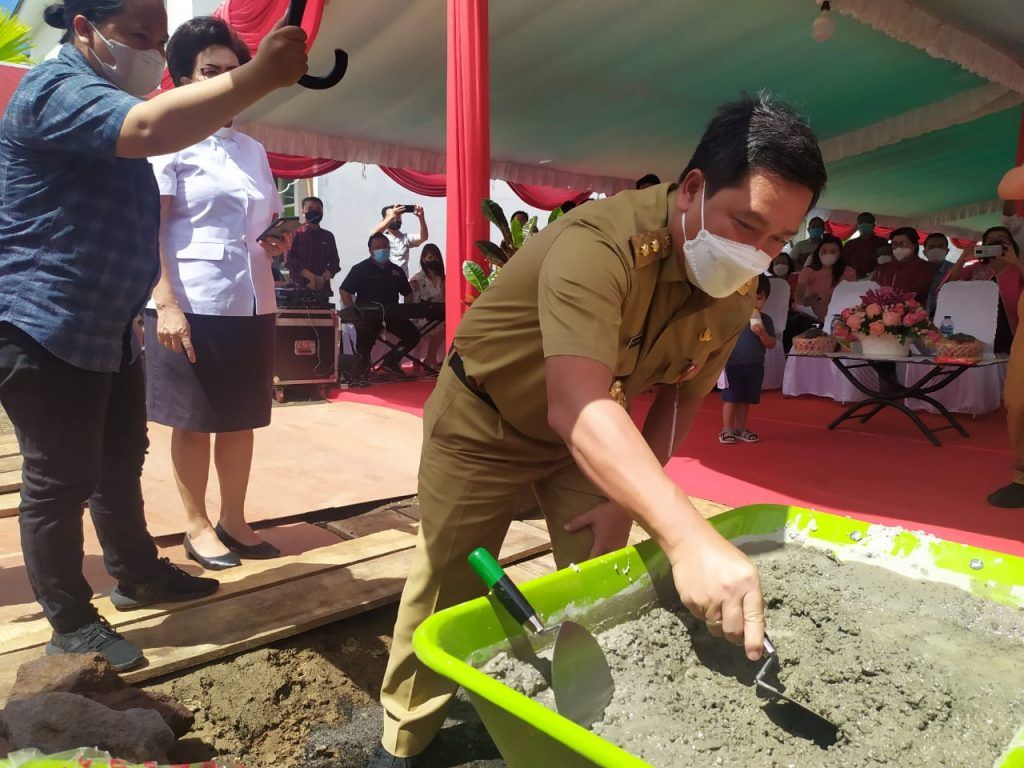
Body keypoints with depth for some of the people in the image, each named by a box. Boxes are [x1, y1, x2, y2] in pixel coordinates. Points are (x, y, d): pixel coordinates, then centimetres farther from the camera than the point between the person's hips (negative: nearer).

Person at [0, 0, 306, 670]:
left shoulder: (107, 98, 19)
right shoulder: (56, 88, -15)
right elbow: (149, 129, -37)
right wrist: (259, 76, -41)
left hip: (108, 328, 10)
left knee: (121, 464, 17)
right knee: (61, 480, 0)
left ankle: (137, 577, 33)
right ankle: (71, 625, 14)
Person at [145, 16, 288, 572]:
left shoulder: (253, 149, 18)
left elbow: (272, 220, 26)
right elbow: (149, 229, -8)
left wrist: (281, 241, 3)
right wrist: (165, 303, -18)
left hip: (253, 302, 6)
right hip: (192, 303, -6)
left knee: (241, 418, 10)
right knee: (193, 420, 4)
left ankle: (234, 520, 23)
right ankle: (197, 526, 18)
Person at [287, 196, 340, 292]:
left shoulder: (328, 236, 13)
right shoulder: (295, 234, 3)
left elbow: (334, 262, 9)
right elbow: (291, 260, -6)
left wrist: (323, 279, -11)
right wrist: (313, 277, -17)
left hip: (322, 287, 3)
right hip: (299, 285, -3)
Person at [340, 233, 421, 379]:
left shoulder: (396, 270, 14)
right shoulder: (360, 269, 0)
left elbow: (408, 293, 19)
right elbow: (345, 292, -5)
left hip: (392, 314, 4)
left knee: (413, 335, -7)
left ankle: (391, 360, 16)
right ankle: (362, 365, 11)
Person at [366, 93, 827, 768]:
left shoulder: (736, 293, -13)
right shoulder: (600, 244, -37)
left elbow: (682, 395, 0)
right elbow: (577, 408, -49)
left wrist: (629, 498, -10)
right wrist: (688, 536, -59)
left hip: (594, 437, 6)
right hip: (484, 421, -5)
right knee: (446, 591, 5)